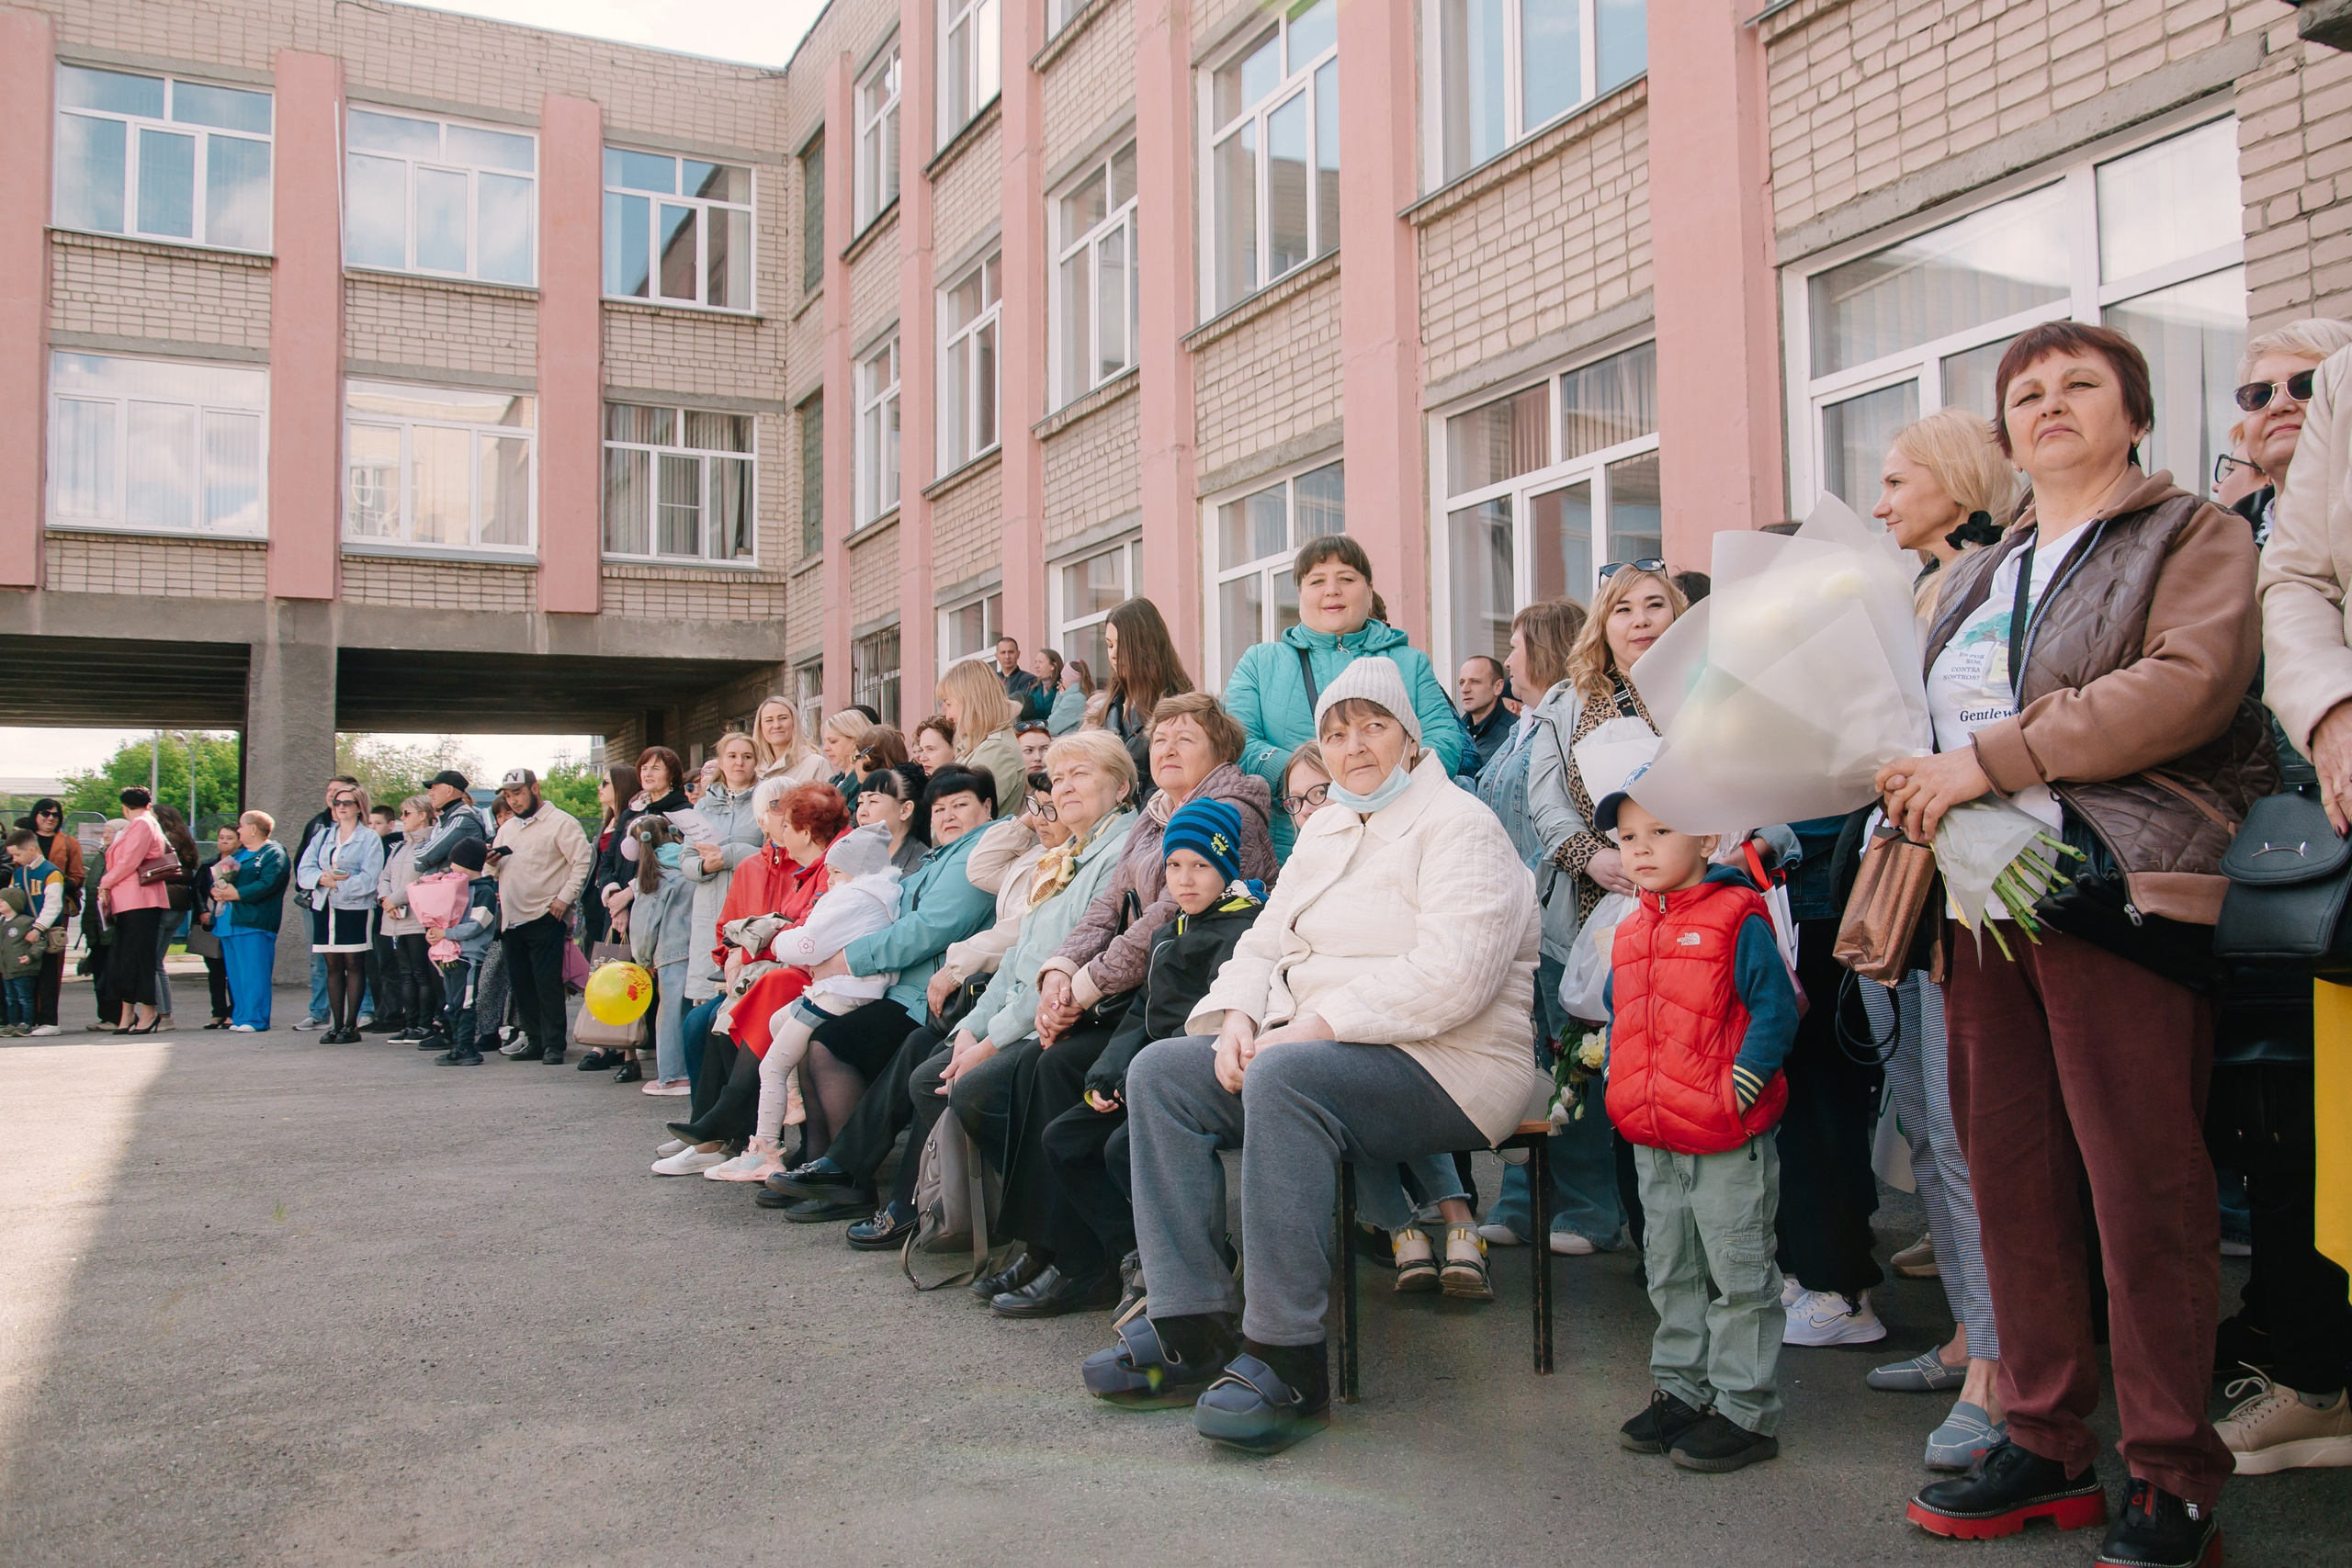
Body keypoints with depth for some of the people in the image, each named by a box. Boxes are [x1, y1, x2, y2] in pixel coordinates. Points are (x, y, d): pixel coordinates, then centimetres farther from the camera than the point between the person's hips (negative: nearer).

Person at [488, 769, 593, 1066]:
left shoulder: (560, 822, -3)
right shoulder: (507, 828, 19)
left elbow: (583, 862, -10)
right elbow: (495, 871, 26)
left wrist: (564, 898, -16)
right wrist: (491, 861, 2)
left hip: (545, 918, -7)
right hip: (511, 919, 7)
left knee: (548, 983, -8)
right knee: (521, 985, 9)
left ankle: (554, 1044, -3)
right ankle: (534, 1041, 17)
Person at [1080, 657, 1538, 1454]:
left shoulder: (1460, 826, -7)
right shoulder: (1324, 831, 20)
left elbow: (1451, 976, -22)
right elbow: (1266, 944, 19)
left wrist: (1313, 1027, -22)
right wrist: (1239, 1016, -4)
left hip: (1446, 1063, -9)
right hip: (1314, 1051, 9)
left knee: (1284, 1079, -35)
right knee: (1159, 1072, -8)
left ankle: (1287, 1363, -29)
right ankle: (1192, 1333, -11)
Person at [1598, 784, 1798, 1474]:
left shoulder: (1738, 917, -11)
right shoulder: (1632, 931, 11)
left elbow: (1776, 1011, -13)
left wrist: (1739, 1089, -19)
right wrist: (1622, 1089, 14)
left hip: (1728, 1141, -7)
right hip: (1652, 1142, 7)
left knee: (1739, 1276, 2)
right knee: (1670, 1274, 17)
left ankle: (1746, 1410, 12)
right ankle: (1680, 1390, 30)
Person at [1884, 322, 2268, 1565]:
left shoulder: (2195, 535, 6)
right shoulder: (1976, 576, 23)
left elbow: (2188, 684, -11)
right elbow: (1931, 726, 21)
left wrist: (1991, 760, -14)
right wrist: (1914, 792, -1)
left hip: (2119, 892, -5)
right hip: (1982, 896, 6)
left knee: (2144, 1184, -5)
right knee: (2012, 1177, 5)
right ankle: (2045, 1444, 17)